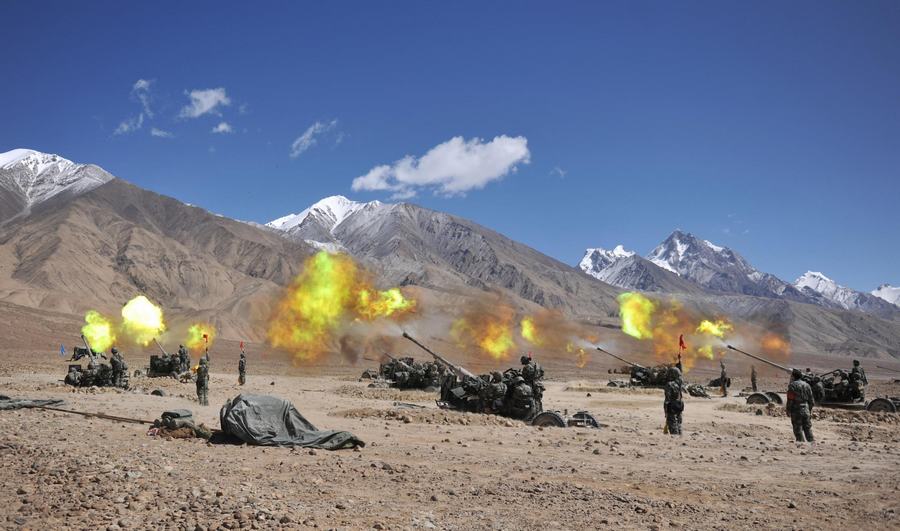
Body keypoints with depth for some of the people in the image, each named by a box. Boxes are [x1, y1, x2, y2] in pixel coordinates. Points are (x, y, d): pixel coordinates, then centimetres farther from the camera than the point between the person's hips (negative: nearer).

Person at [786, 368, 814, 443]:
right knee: (808, 428, 12)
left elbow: (790, 399, -13)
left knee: (798, 428, -1)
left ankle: (801, 442, -4)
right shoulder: (806, 385, 12)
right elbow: (811, 399, 13)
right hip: (806, 410, 6)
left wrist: (788, 410, -7)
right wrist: (810, 409, 20)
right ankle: (811, 442, 12)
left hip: (796, 410, -6)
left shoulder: (792, 385, -8)